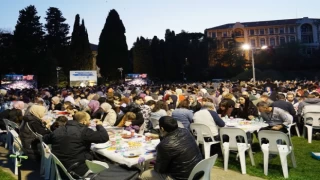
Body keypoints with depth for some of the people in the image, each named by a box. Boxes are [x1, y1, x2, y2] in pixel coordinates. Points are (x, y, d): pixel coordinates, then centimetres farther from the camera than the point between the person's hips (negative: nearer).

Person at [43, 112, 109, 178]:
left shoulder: (58, 130, 7)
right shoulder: (84, 131, -14)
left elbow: (45, 139, 22)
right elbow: (104, 137, -16)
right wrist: (99, 125, 0)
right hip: (77, 169, -7)